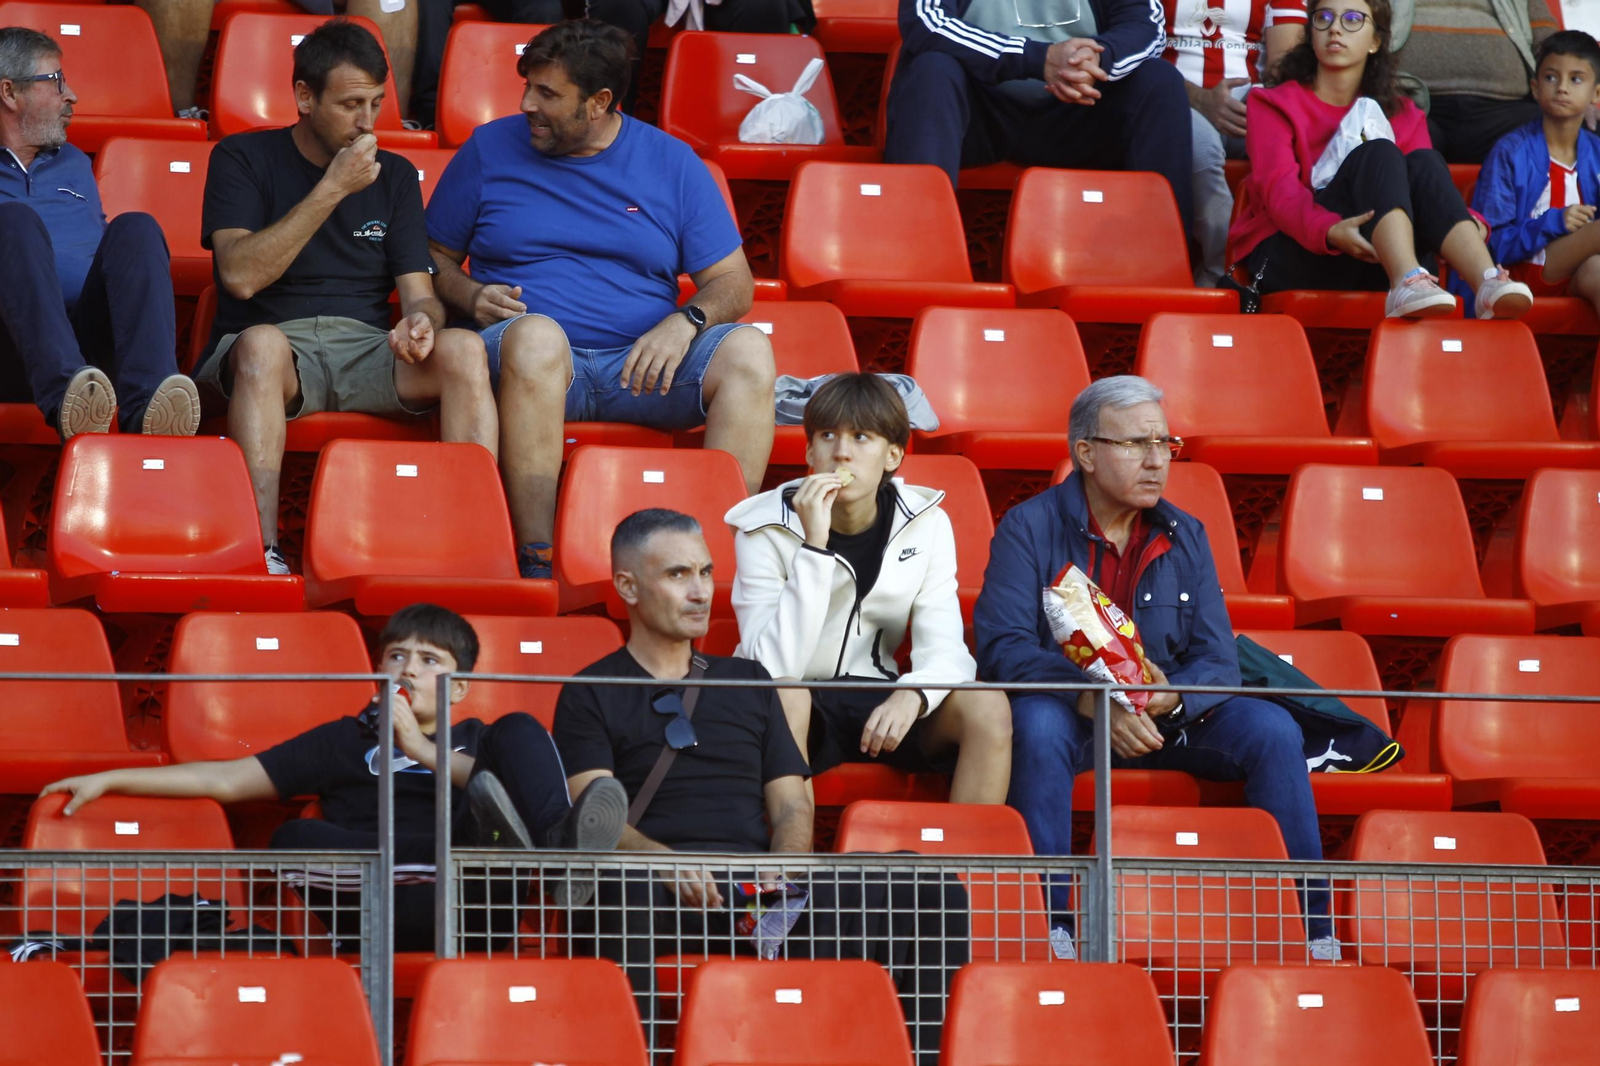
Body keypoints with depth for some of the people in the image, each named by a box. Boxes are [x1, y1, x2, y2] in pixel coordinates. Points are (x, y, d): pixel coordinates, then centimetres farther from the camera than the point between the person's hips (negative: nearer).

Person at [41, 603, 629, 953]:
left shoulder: (476, 740, 29)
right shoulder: (346, 740, 30)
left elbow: (506, 788, 5)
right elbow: (228, 780, 27)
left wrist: (421, 749, 2)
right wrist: (110, 780, 24)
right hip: (385, 910, 0)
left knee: (518, 730, -8)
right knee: (295, 839, -31)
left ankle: (555, 844, -41)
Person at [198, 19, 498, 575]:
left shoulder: (393, 176, 18)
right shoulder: (243, 159, 6)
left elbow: (418, 292, 11)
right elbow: (241, 275, -10)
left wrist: (420, 321, -16)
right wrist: (332, 190, -11)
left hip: (368, 351, 3)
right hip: (279, 357, -3)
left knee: (462, 347, -27)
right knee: (261, 341, -40)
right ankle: (261, 551, -48)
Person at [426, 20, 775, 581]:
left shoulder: (671, 162, 12)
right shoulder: (490, 150, 12)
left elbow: (733, 283, 11)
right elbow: (435, 255, 17)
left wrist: (686, 321, -11)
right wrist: (472, 297, -5)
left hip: (641, 366, 2)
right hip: (537, 365, -2)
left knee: (749, 351, -27)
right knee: (536, 334, -39)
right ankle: (537, 561, -42)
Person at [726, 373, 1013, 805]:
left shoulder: (927, 525, 0)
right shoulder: (766, 530, -11)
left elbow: (944, 650, -8)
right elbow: (774, 668, -23)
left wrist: (912, 696, -32)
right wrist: (815, 545, -28)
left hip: (879, 705, 3)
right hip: (799, 715, -3)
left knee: (988, 707, -23)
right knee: (783, 697, -37)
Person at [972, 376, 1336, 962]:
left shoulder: (1184, 537, 7)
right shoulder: (1029, 528, -5)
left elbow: (1218, 660, 0)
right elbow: (1001, 646, -17)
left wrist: (1172, 696, -25)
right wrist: (1095, 700, -32)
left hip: (1169, 717, 4)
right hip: (1070, 720, -4)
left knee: (1271, 729, -20)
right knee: (1037, 720, -37)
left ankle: (1313, 935, -17)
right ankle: (1048, 925, -36)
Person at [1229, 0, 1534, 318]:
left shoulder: (1401, 115, 17)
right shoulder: (1275, 104, 6)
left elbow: (1425, 183, 1)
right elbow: (1278, 186, -11)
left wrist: (1471, 223, -22)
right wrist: (1328, 230, -33)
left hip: (1371, 266, 3)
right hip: (1291, 258, -3)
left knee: (1423, 162, -22)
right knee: (1378, 154, -25)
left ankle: (1486, 283, -50)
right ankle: (1407, 284, -56)